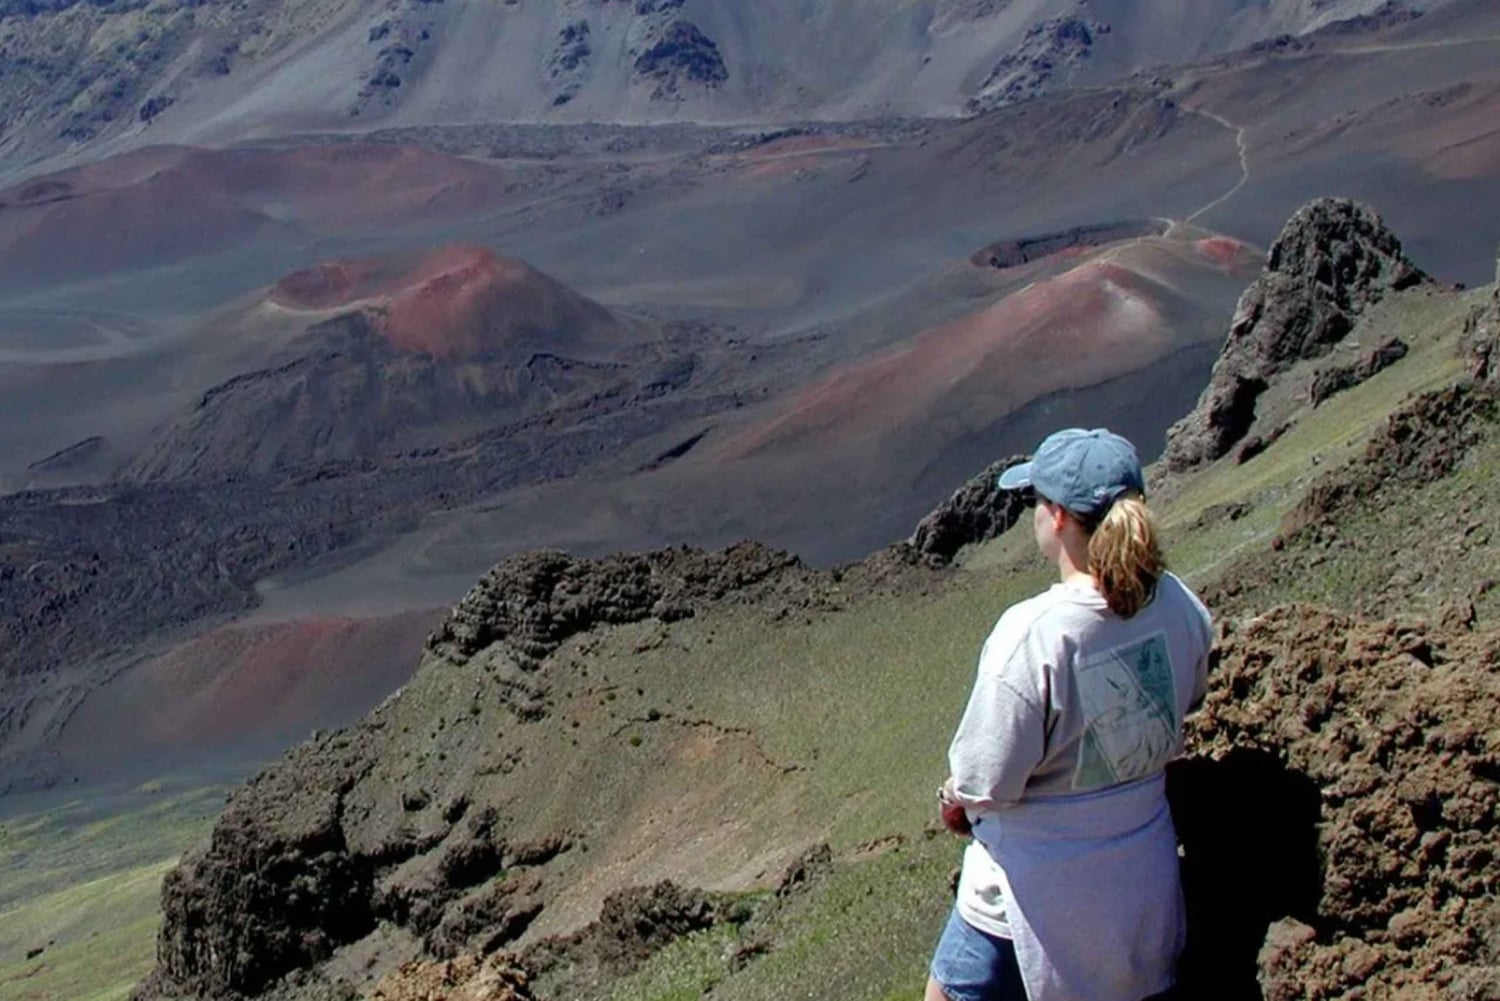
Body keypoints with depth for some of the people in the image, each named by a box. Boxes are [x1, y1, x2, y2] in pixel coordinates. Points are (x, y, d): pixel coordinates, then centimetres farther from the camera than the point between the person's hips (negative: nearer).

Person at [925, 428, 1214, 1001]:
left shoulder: (1032, 636, -29)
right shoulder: (1177, 605, -10)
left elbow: (986, 784, -21)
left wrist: (954, 799, 0)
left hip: (1036, 895, -6)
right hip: (1145, 882, 6)